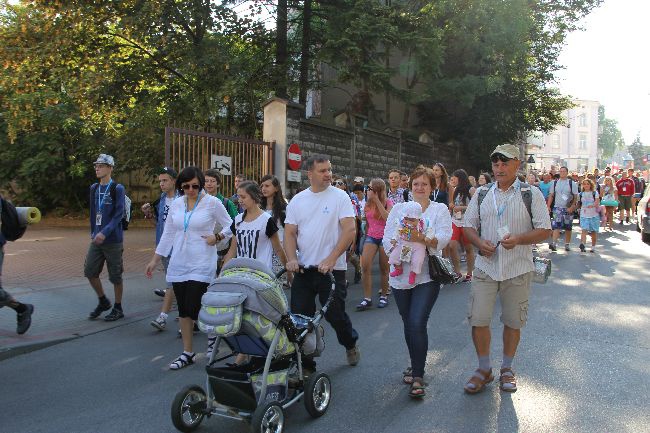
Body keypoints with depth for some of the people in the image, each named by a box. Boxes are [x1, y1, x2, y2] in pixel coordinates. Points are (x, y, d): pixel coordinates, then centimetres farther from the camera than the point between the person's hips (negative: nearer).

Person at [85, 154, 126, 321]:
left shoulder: (117, 189, -9)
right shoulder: (94, 188, 9)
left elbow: (119, 214, -16)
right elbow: (93, 213, 17)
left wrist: (105, 233, -24)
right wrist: (93, 233, 16)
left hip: (113, 240, -6)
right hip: (97, 239, 6)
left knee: (115, 276, 3)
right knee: (90, 271, 5)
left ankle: (118, 308, 18)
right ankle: (103, 302, 26)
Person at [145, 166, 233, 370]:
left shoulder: (212, 203, -6)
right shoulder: (176, 204, 7)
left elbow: (230, 226, 3)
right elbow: (168, 234, 13)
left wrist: (216, 237, -15)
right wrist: (154, 260, 13)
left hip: (201, 265, -5)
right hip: (178, 264, 5)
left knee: (193, 309, -11)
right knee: (183, 310, 10)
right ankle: (187, 353, 22)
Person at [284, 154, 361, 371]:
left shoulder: (340, 196, -4)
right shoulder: (297, 200, 7)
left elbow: (349, 230, -12)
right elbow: (290, 232, 7)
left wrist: (331, 259, -20)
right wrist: (291, 258, -10)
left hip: (331, 269, -3)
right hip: (303, 269, 4)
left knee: (335, 314, 5)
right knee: (300, 317, 4)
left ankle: (350, 344, 37)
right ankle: (305, 364, 19)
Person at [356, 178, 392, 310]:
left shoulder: (388, 203, -5)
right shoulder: (367, 204, 7)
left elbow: (388, 218, -24)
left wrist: (377, 200, -21)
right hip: (371, 237, 3)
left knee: (384, 268, 3)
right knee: (365, 266, -13)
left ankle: (384, 296, 20)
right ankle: (367, 298, -9)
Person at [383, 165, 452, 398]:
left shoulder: (440, 209, 5)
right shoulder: (399, 209, 12)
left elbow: (444, 237, -10)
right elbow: (387, 237, 4)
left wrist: (425, 239, -29)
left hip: (426, 276, -3)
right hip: (401, 275, 4)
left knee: (417, 324, -13)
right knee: (408, 324, 14)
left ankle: (418, 376, -2)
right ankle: (415, 366, 33)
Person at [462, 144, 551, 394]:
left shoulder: (532, 194, 0)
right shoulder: (481, 194, 8)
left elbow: (544, 230, -2)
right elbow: (468, 226, 12)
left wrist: (519, 239, -20)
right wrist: (479, 243, -10)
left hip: (518, 270, -1)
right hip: (486, 268, 2)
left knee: (513, 322, 9)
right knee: (477, 320, -2)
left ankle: (507, 369, 30)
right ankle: (484, 369, 18)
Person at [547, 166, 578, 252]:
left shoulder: (572, 183, 2)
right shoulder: (555, 183, 7)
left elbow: (576, 196, -1)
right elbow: (551, 195, 8)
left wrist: (572, 206, -13)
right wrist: (548, 206, -1)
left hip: (568, 208, 0)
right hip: (557, 207, 0)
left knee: (568, 227, 7)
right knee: (556, 226, -12)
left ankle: (567, 244, 17)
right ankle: (554, 243, -18)